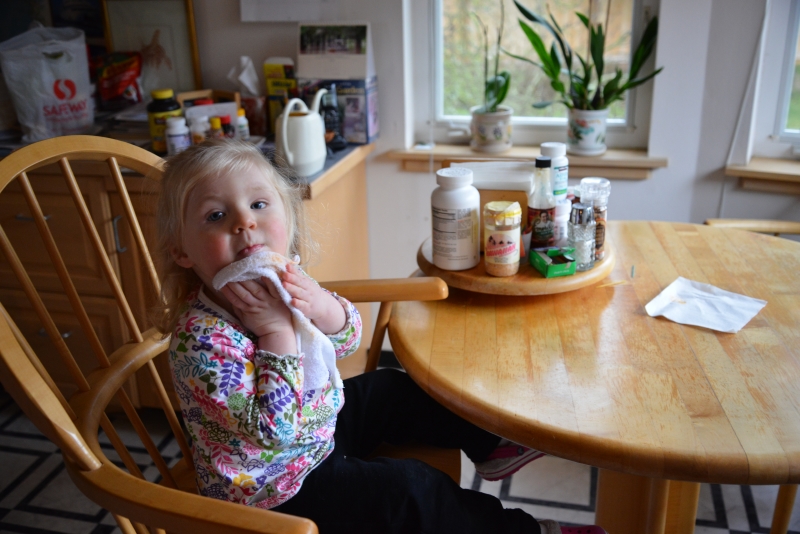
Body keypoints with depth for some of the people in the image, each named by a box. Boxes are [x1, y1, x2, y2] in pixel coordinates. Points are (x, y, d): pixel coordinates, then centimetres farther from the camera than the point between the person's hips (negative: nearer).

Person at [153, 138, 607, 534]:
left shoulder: (279, 281, -10)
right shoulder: (203, 339, -33)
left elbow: (348, 339, -2)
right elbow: (272, 431, -34)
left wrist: (322, 306, -24)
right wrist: (278, 332, -36)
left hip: (321, 419, 8)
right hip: (275, 485, -8)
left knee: (394, 389, 16)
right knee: (410, 490, -11)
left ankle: (490, 445, 36)